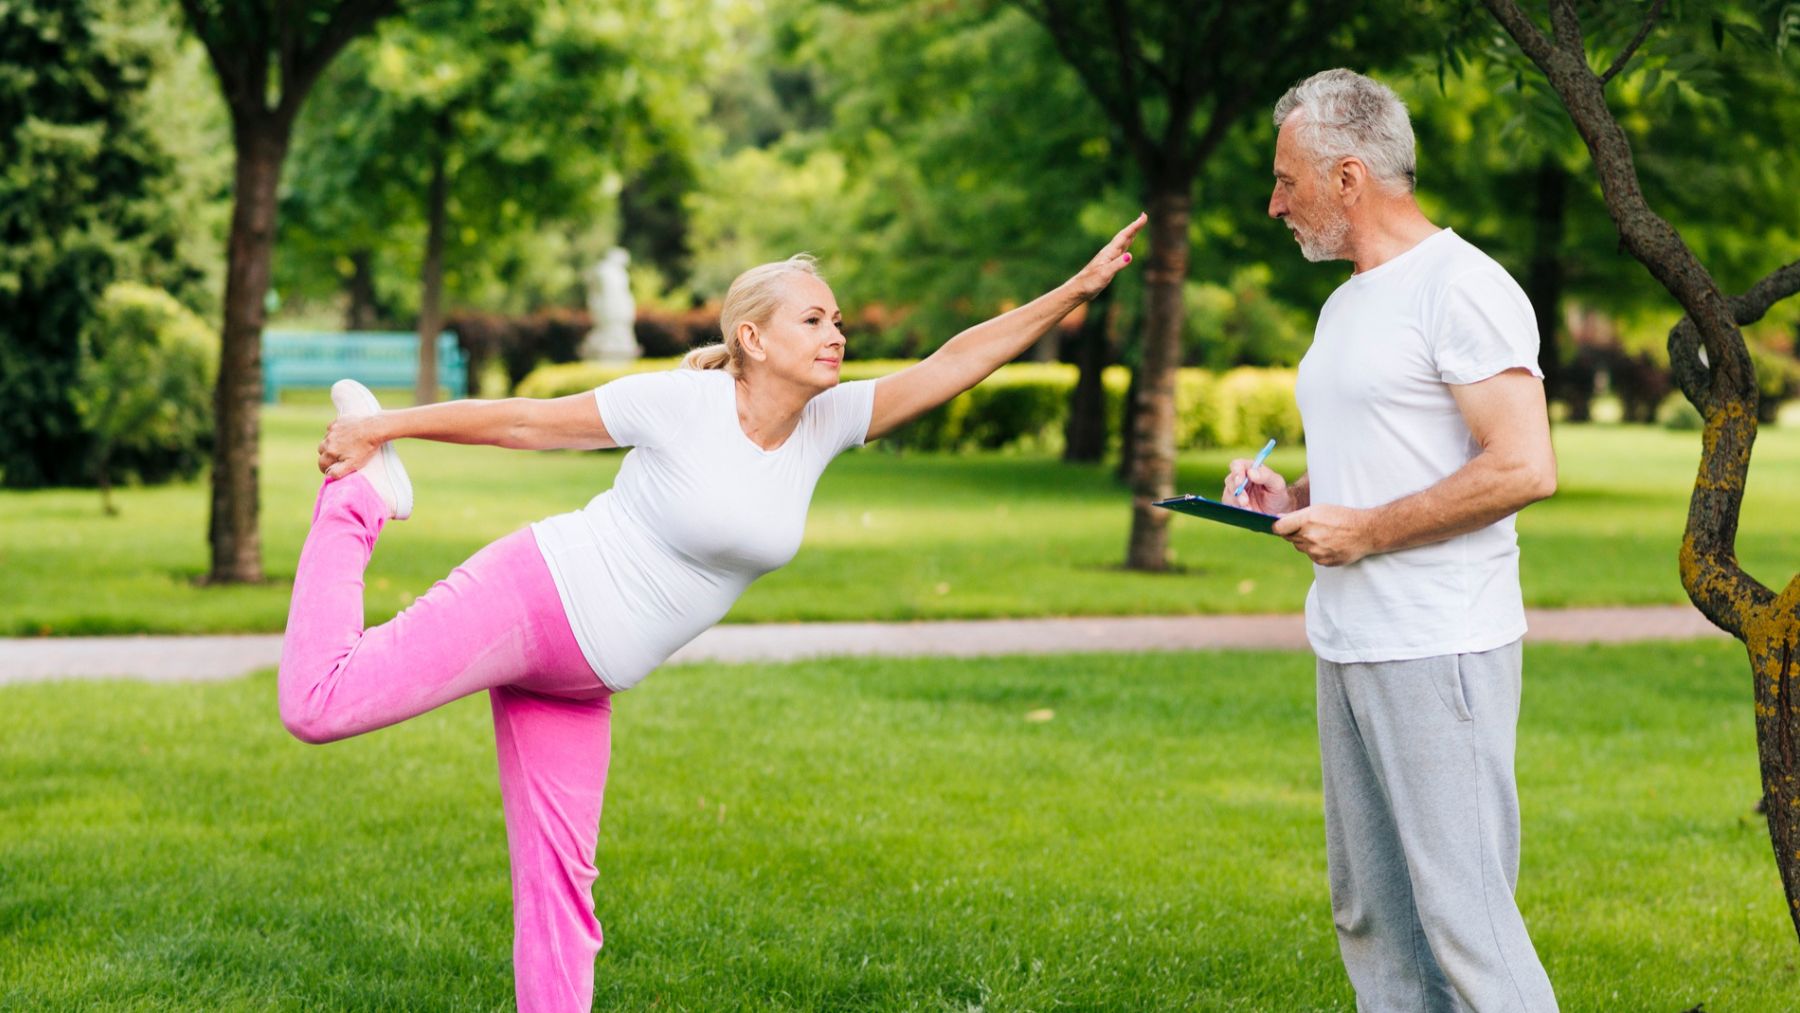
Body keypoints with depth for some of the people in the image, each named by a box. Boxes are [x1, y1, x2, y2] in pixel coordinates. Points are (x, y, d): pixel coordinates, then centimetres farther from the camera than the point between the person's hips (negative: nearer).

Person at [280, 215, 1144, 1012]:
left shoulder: (826, 424, 2)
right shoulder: (682, 403, -15)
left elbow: (951, 365, -1)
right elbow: (523, 421, -8)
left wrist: (1077, 290, -7)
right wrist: (381, 426, -3)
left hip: (580, 678, 6)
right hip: (531, 595, -6)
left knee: (560, 875, 7)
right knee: (319, 705, -14)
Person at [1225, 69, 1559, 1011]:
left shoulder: (1459, 287, -12)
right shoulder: (1346, 304, 18)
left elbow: (1524, 467, -21)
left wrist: (1365, 530, -16)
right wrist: (1292, 498, 9)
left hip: (1438, 651, -9)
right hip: (1349, 648, 10)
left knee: (1461, 910, -11)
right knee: (1369, 913, 11)